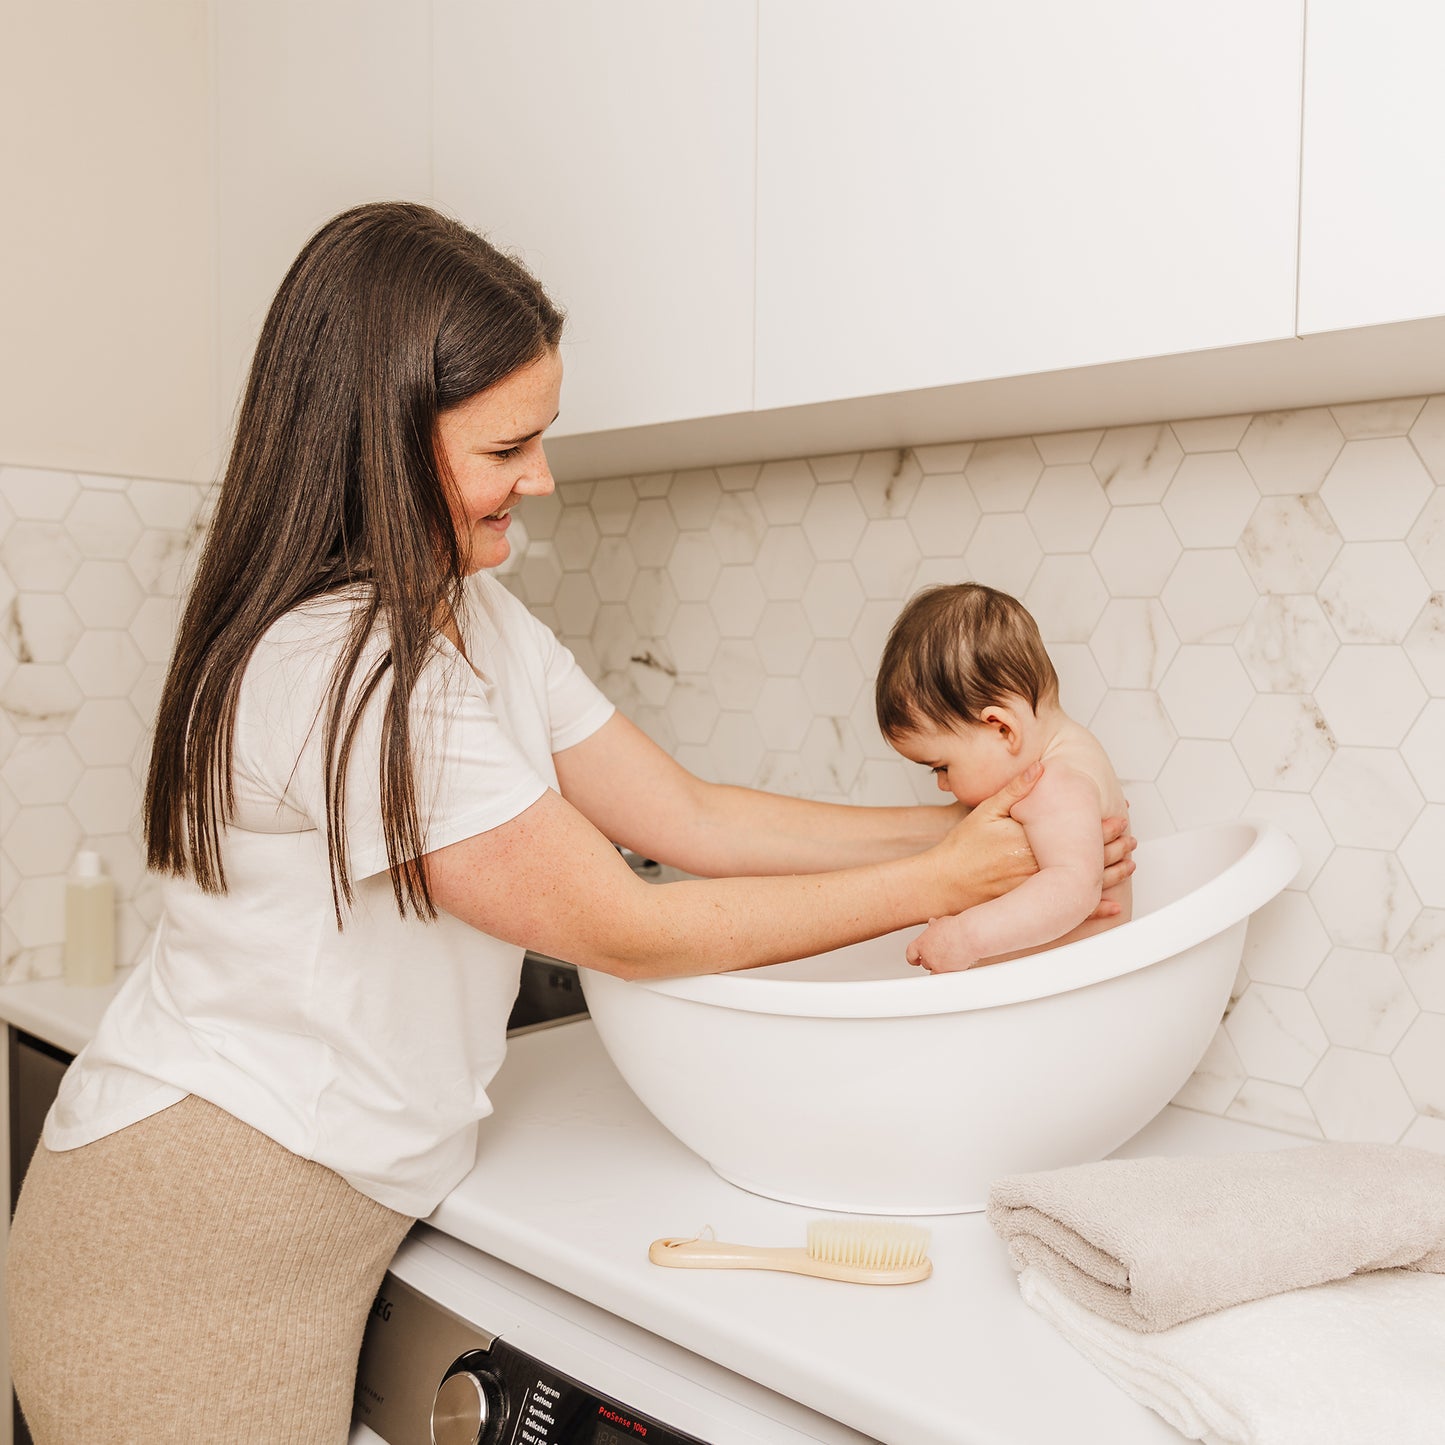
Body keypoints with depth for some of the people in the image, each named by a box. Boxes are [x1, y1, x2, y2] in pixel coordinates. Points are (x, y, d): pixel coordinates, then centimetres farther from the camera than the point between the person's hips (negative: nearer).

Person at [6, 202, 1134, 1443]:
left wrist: (972, 828, -3)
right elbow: (628, 930, -22)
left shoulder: (477, 621, 4)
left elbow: (688, 816, 1)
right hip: (201, 1247, -8)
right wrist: (941, 880, -15)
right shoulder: (333, 667, -26)